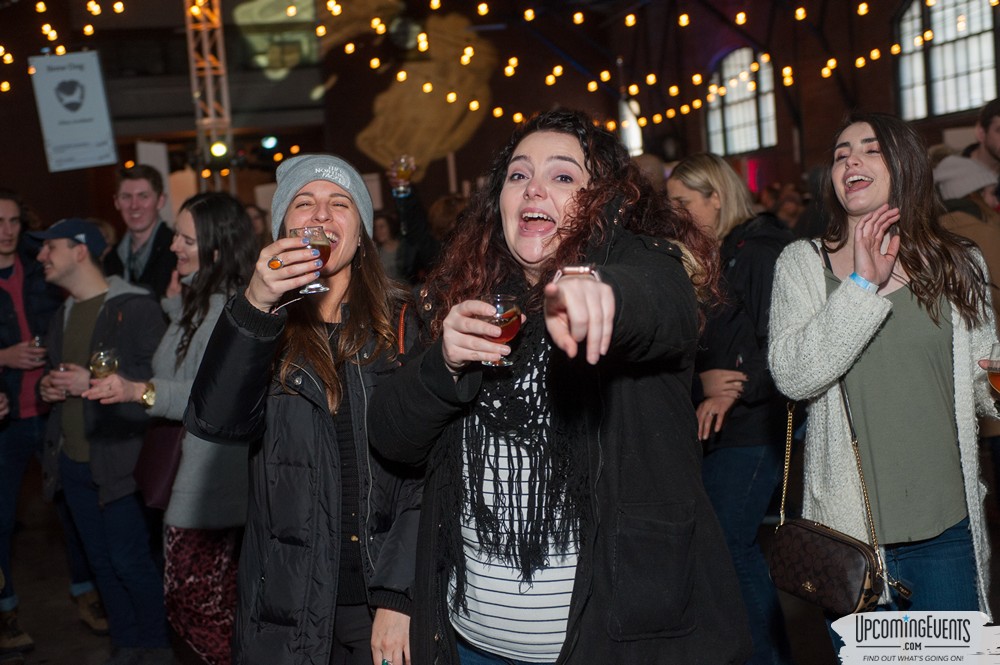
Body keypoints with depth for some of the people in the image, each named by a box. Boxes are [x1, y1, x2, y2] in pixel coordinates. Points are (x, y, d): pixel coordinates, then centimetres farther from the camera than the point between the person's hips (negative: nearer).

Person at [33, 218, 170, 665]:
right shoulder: (64, 315, 16)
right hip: (72, 460, 8)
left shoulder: (134, 308, -11)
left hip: (119, 459, -8)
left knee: (130, 561, -3)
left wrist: (95, 382, -23)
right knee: (102, 561, 15)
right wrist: (48, 388, 7)